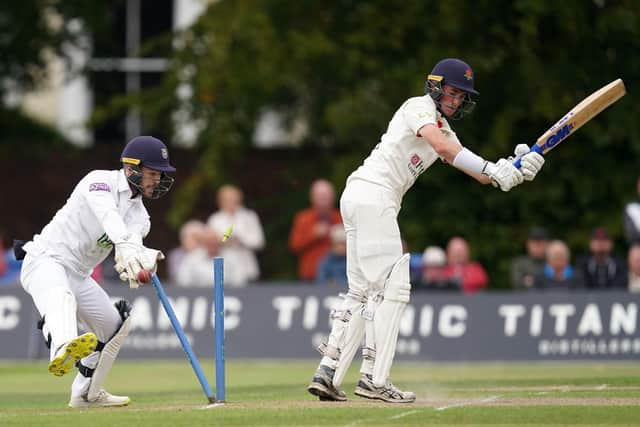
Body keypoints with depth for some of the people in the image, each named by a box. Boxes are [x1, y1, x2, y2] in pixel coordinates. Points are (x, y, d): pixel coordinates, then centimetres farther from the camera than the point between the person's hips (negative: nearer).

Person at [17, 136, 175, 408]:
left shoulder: (139, 215, 9)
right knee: (61, 298, -40)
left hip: (78, 275, 9)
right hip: (45, 260, -9)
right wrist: (125, 245, -54)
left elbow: (133, 239, -14)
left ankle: (86, 393, 36)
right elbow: (107, 214, -34)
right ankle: (62, 352, -72)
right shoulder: (100, 182, -11)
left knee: (114, 326, 19)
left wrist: (144, 260, -40)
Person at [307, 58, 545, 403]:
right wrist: (494, 171, -26)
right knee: (391, 286, -10)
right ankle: (374, 379, -13)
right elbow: (442, 146, -23)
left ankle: (327, 374, 9)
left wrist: (514, 170, -8)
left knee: (361, 291, 11)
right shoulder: (419, 107, -4)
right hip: (374, 195, -10)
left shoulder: (443, 128, 23)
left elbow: (479, 174, 12)